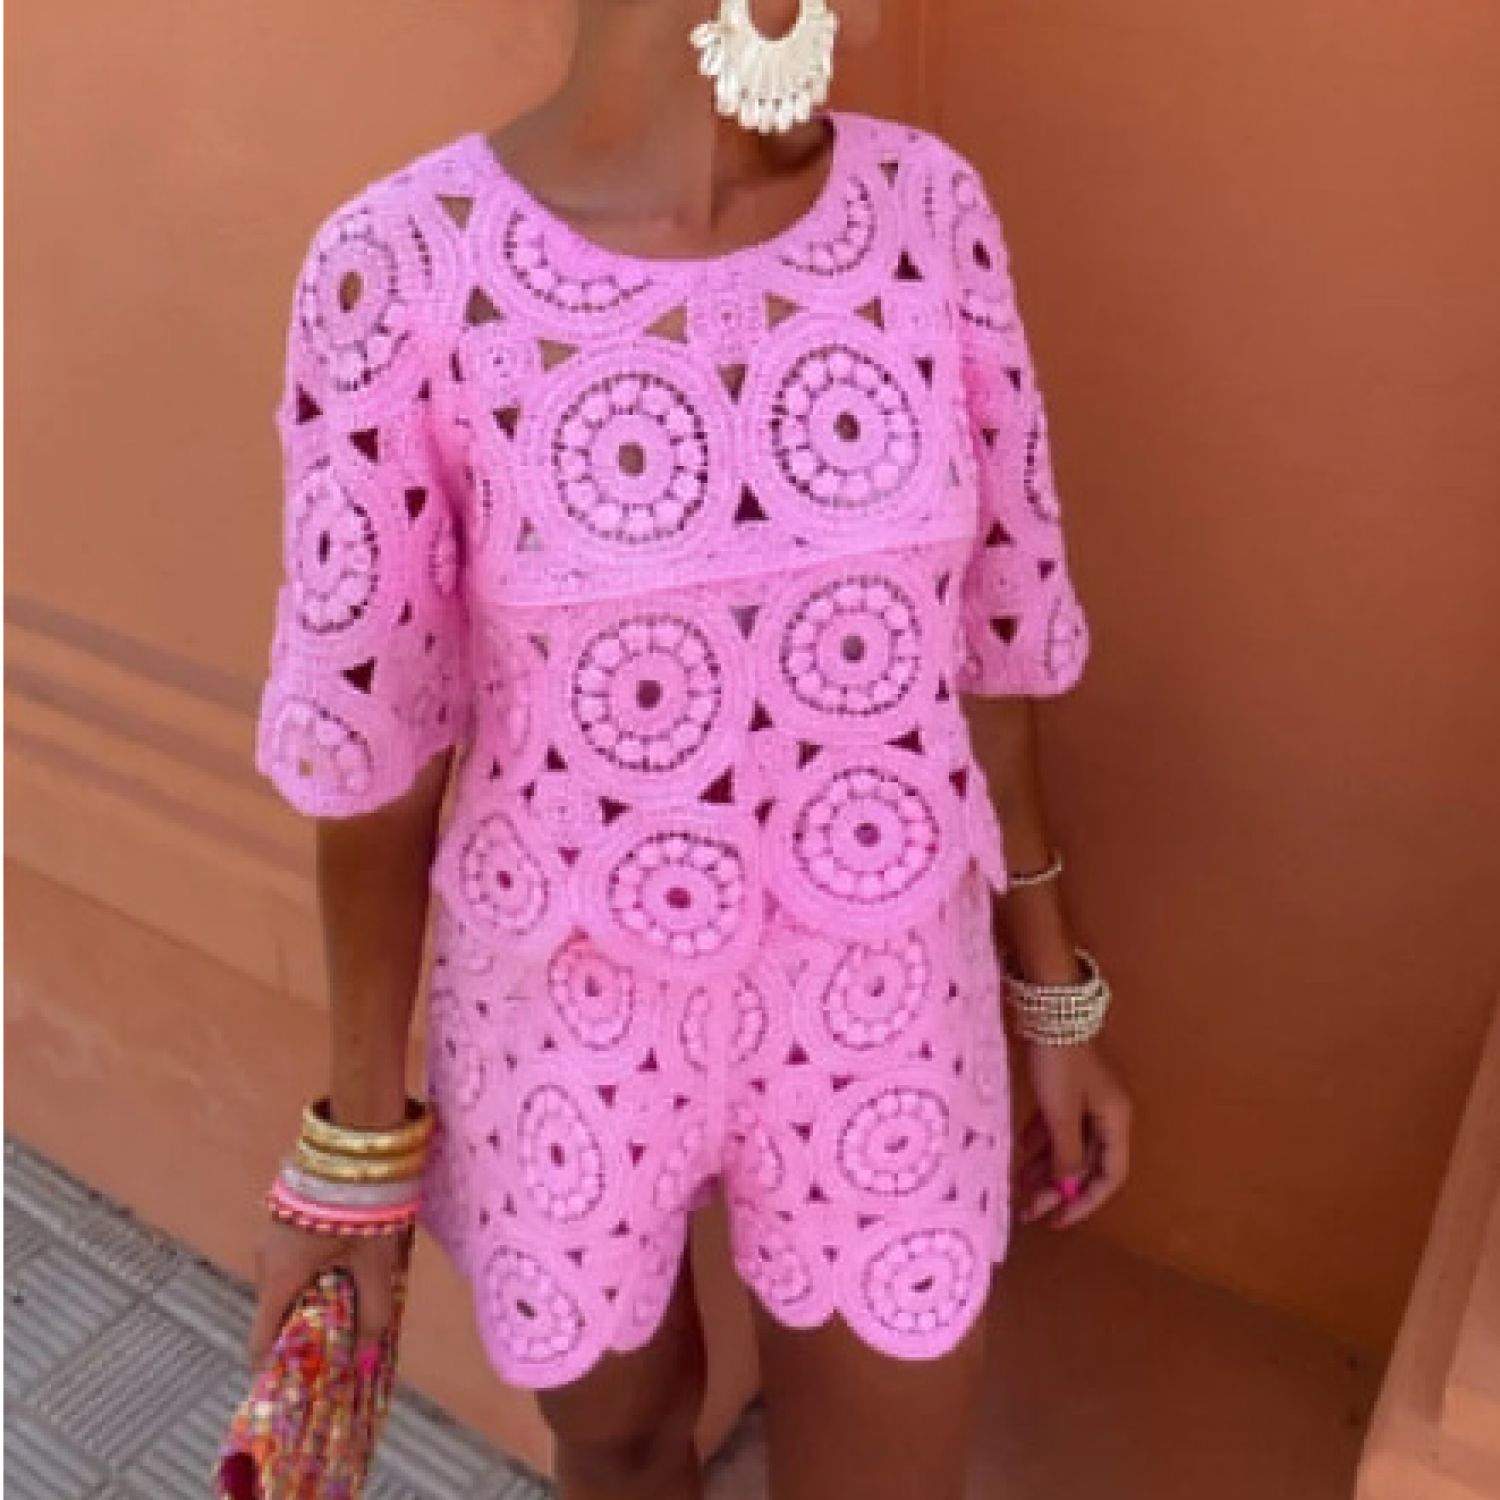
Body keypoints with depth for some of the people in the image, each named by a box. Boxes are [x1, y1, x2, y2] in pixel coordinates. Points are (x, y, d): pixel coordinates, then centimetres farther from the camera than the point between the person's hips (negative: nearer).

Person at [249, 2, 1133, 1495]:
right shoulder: (405, 272, -18)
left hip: (884, 1014, 2)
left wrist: (1051, 992, 8)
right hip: (570, 1031, -1)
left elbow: (988, 635, 0)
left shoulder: (929, 212, -8)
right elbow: (366, 736, -9)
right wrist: (359, 1135, 0)